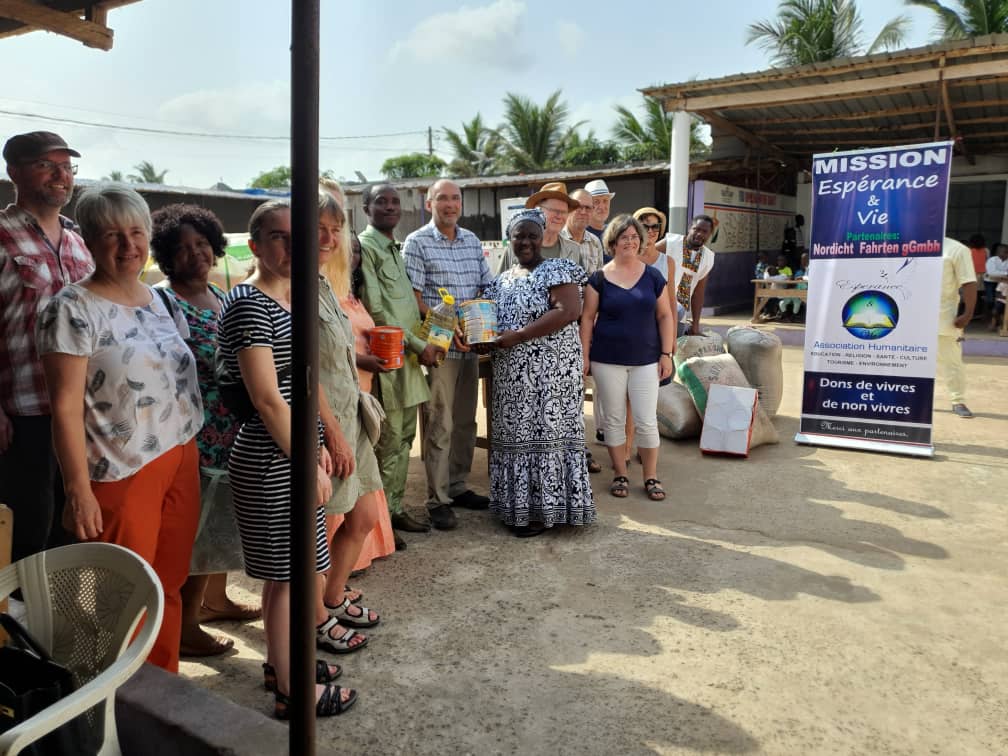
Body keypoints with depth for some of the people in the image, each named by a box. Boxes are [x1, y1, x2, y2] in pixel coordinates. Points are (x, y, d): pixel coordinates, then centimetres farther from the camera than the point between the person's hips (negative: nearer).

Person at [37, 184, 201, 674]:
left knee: (170, 589, 15)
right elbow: (66, 408, -13)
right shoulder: (72, 310, -11)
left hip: (180, 463, 6)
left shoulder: (162, 301, 9)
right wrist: (78, 491, -15)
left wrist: (189, 454, 16)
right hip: (121, 475, -6)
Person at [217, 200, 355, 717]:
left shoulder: (285, 298, 11)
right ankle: (291, 690, 19)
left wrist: (318, 445, 13)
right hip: (272, 460, -9)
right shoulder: (248, 304, -18)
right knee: (287, 573, 3)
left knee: (282, 570, 20)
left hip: (290, 453, 9)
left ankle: (280, 661, 37)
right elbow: (267, 399, -21)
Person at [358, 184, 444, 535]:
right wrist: (419, 345, -14)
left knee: (404, 437, 13)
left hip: (408, 357, 9)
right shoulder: (365, 247, -9)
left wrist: (429, 340, 7)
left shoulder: (395, 249, 18)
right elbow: (376, 311, -16)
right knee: (388, 441, -3)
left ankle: (396, 507, 24)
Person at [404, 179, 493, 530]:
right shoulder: (417, 243, -5)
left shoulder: (472, 240, 12)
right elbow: (413, 299, -10)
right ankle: (438, 500, 8)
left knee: (465, 421, 13)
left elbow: (486, 288, 15)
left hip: (470, 345, 6)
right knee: (439, 425, -1)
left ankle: (457, 487, 27)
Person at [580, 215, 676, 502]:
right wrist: (584, 355, -3)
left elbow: (665, 316, 6)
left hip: (645, 359, 1)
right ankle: (620, 475, 21)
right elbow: (587, 318, 1)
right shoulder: (599, 278, -1)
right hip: (608, 360, -1)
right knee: (614, 418, 8)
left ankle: (651, 477, 16)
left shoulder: (653, 276, 3)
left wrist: (666, 353, 1)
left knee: (647, 421, 1)